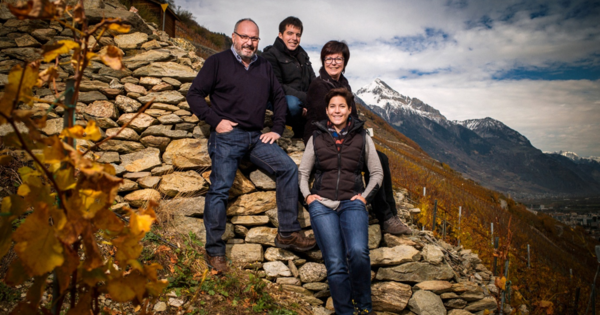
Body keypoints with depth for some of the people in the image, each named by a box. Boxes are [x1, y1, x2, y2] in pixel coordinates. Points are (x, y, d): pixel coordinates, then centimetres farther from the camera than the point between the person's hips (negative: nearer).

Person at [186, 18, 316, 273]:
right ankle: (214, 251, 2)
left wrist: (277, 129, 12)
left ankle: (288, 233, -5)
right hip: (227, 135, -4)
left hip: (256, 137, 5)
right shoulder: (218, 62, 5)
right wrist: (215, 120, -10)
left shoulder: (264, 67, 19)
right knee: (219, 188, -11)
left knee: (288, 168, -11)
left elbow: (279, 97, 24)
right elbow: (195, 94, 2)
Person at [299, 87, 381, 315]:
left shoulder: (362, 137, 11)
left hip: (352, 203, 0)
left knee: (358, 252, -26)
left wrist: (365, 196, 2)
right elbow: (302, 172, 19)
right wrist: (307, 195, 3)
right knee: (335, 264, -15)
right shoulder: (316, 138, 13)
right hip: (322, 204, 1)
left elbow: (377, 172, 16)